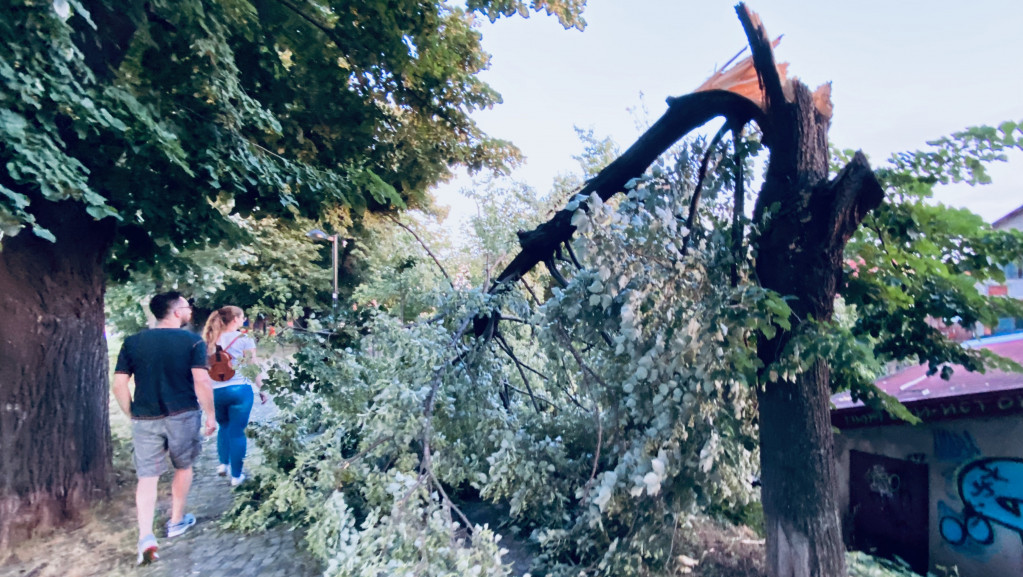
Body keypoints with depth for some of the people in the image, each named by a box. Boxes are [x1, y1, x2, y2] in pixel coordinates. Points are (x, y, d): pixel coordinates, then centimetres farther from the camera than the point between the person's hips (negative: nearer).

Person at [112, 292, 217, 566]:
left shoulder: (132, 343, 2)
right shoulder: (192, 341, -7)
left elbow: (119, 385, 0)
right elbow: (202, 381, -14)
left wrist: (132, 415, 13)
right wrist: (210, 415, -4)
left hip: (145, 419, 2)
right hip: (183, 416, -2)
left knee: (147, 476, 7)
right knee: (183, 467, 19)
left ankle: (146, 536, -4)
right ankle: (177, 522, 31)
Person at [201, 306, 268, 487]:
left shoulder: (211, 339, 10)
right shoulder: (244, 338, -2)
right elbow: (253, 367, -2)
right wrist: (261, 389, 7)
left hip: (215, 391, 4)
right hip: (239, 389, -4)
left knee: (224, 426, 26)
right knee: (237, 431, 4)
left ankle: (223, 464, 28)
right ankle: (236, 475, 9)